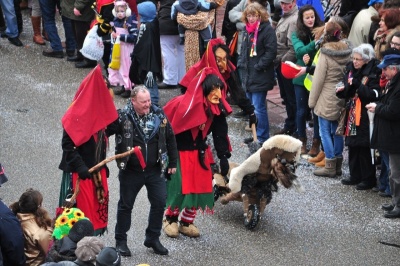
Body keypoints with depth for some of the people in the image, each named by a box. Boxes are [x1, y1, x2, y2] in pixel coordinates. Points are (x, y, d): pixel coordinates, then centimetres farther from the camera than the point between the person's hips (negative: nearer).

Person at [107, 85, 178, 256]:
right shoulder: (123, 117, -14)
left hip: (154, 170, 3)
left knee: (159, 202, 5)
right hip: (130, 171, -3)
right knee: (126, 205, 10)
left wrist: (172, 162, 10)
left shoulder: (158, 114, -4)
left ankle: (153, 238, 23)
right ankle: (120, 241, 24)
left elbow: (170, 138, 6)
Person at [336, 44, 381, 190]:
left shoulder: (373, 73, -13)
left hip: (365, 117, -7)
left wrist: (357, 84, -27)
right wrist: (342, 91, -3)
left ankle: (369, 179, 7)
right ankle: (355, 176, 23)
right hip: (352, 115, 7)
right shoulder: (351, 69, 7)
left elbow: (373, 95, -21)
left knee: (364, 148, -3)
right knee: (352, 145, 12)